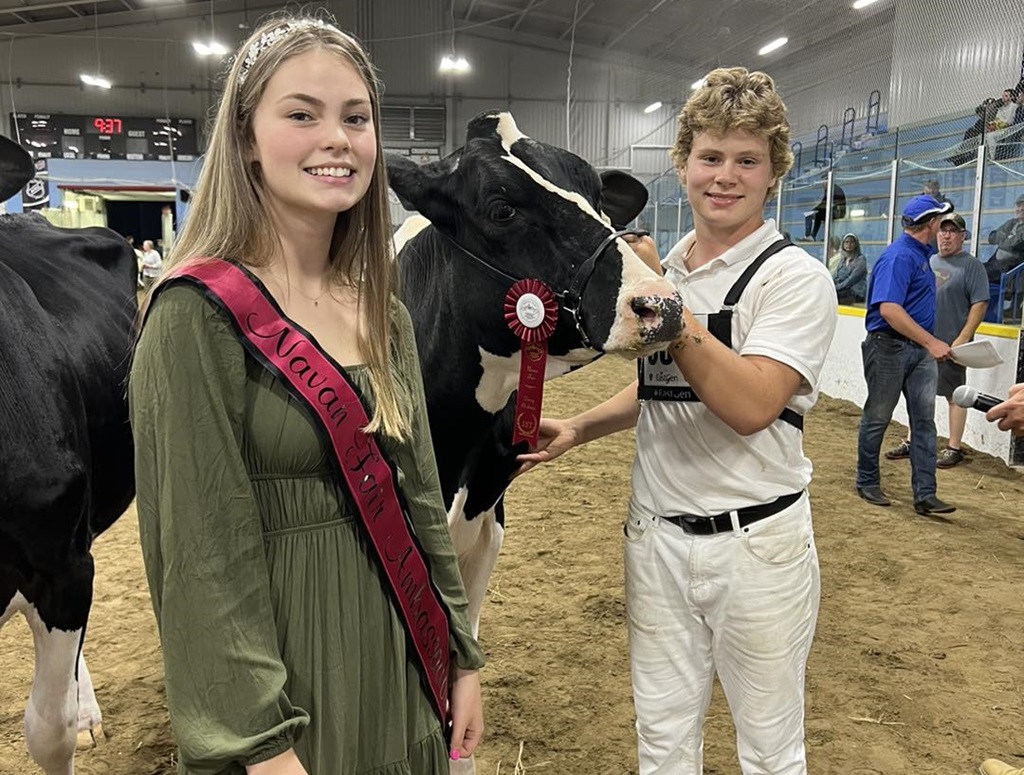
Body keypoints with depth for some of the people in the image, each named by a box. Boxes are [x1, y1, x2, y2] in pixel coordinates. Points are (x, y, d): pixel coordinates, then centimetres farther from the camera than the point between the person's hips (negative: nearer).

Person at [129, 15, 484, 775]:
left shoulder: (384, 313, 4)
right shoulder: (198, 314, -16)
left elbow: (421, 498, 8)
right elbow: (202, 553, -16)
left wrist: (462, 655, 9)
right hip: (281, 668, -6)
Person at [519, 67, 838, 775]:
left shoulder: (794, 276, -11)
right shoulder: (664, 268, 8)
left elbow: (750, 405, -24)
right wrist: (578, 429, 6)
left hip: (756, 543, -5)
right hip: (656, 535, 5)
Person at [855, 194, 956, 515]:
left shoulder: (921, 254, 13)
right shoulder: (899, 256, -17)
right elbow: (889, 309, -27)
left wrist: (931, 343, 18)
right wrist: (932, 342, -28)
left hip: (920, 349, 9)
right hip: (889, 346, -9)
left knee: (924, 421, 4)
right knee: (877, 418, 6)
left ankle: (925, 494, 5)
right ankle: (867, 482, 21)